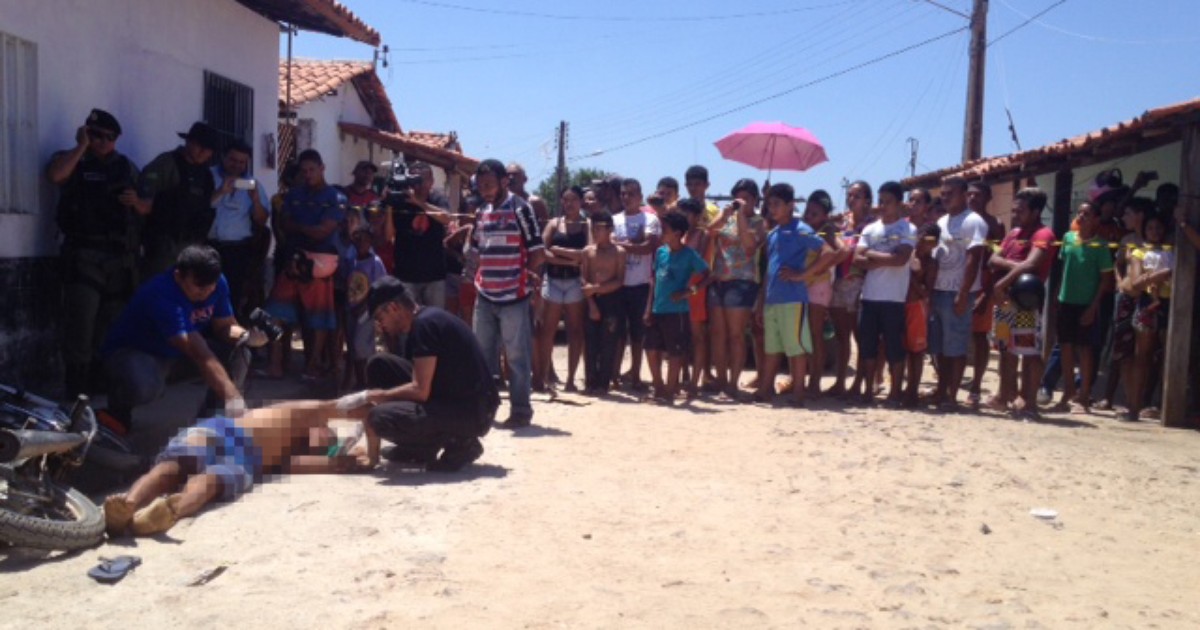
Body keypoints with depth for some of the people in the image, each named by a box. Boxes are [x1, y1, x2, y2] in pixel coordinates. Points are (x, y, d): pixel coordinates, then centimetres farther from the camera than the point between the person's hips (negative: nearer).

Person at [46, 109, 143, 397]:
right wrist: (81, 146, -6)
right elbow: (54, 175, -16)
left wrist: (137, 201, -1)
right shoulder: (72, 161, 8)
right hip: (84, 254, -3)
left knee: (111, 323, 7)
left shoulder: (127, 166, 18)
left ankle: (102, 381, 16)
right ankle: (78, 385, -8)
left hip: (122, 256, 4)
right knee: (81, 320, -12)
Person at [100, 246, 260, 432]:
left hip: (179, 353, 6)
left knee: (239, 354, -16)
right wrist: (231, 394, -53)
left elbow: (225, 326, -6)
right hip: (134, 351, -6)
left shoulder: (218, 284, -16)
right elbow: (199, 354, -46)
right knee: (144, 386, -40)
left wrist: (247, 336, -31)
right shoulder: (162, 295, -37)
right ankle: (119, 411, -2)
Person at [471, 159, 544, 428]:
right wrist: (481, 276, 11)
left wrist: (526, 276, -6)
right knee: (482, 354, 12)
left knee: (517, 356, 0)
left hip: (513, 296, -7)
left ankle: (521, 410, 8)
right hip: (485, 295, 7)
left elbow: (537, 250, -10)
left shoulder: (520, 209, -9)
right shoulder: (482, 211, 12)